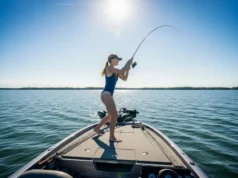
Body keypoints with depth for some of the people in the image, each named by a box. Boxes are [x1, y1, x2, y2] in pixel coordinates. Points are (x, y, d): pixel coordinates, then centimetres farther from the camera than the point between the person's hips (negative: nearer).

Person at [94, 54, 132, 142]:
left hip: (109, 95, 10)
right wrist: (127, 63, -6)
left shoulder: (115, 71, 18)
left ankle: (97, 128, 33)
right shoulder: (109, 68, -8)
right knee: (114, 115, -8)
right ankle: (112, 137, 2)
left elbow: (124, 78, 17)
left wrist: (128, 69, 3)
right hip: (106, 94, -10)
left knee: (110, 115, 20)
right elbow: (121, 71, -21)